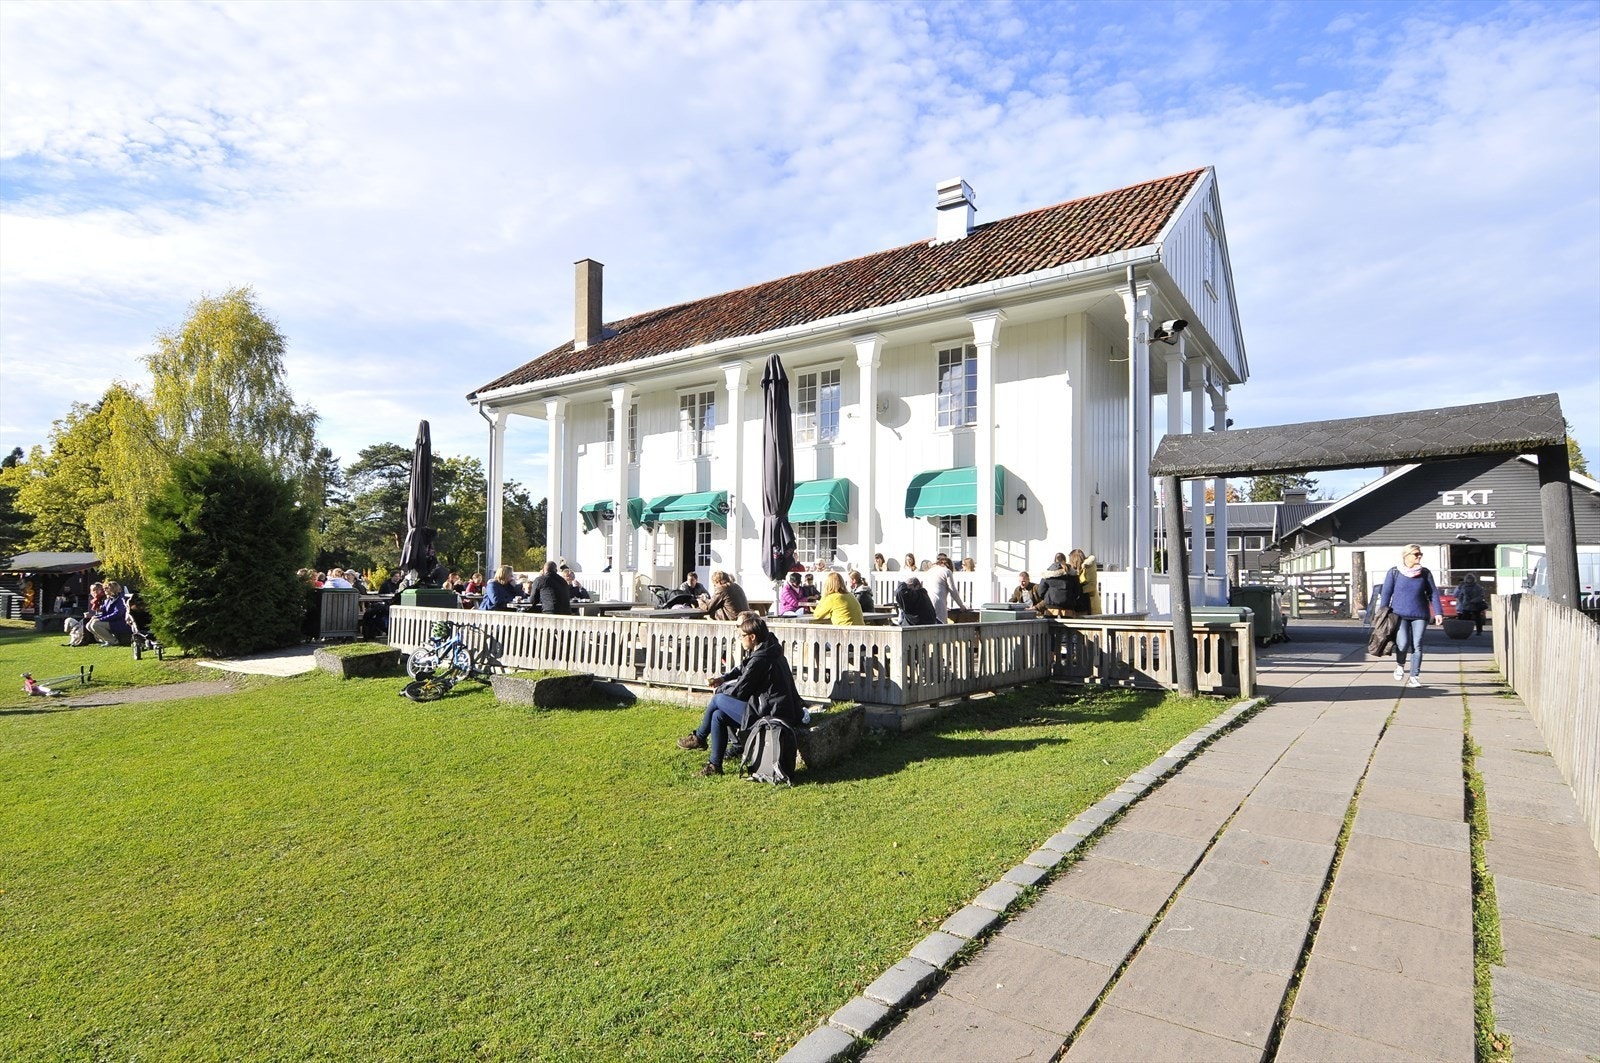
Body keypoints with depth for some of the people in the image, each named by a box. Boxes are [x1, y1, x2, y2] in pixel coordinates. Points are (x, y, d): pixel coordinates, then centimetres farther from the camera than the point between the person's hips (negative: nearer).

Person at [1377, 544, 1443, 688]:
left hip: (1420, 615, 2)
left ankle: (1413, 677, 10)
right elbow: (1386, 593, 2)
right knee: (1403, 643, -16)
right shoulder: (1394, 572, 0)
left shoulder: (1425, 573, 5)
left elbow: (1433, 593, 6)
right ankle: (1400, 665, 15)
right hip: (1399, 614, -2)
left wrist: (1438, 612, -4)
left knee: (1417, 646, 0)